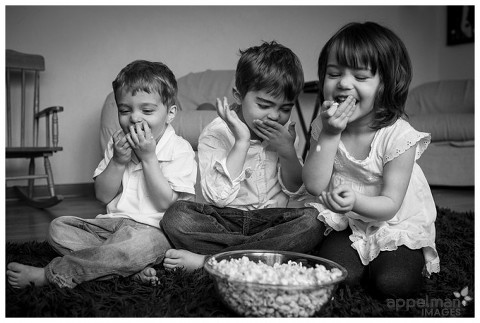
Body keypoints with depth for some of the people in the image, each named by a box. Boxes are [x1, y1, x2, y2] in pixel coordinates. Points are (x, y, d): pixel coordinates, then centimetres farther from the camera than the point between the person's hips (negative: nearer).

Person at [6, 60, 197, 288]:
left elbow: (165, 203, -16)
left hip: (152, 228, -6)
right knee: (58, 227, -10)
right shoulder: (118, 142, 9)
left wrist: (148, 157, -20)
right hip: (113, 222, 7)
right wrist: (118, 161, -12)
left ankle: (48, 275, -26)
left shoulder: (179, 149, -8)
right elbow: (103, 196, 5)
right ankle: (131, 267, -28)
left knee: (135, 245, -39)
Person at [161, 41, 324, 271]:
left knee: (313, 221, -28)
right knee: (176, 215, -26)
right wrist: (241, 142, -20)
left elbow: (298, 194, 6)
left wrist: (287, 151, -10)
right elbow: (220, 197, -17)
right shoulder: (215, 134, -6)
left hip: (273, 221, 3)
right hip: (224, 221, -2)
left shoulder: (286, 135, 6)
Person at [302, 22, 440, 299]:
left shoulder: (398, 136, -22)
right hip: (347, 223, 2)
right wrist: (330, 135, -28)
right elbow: (315, 185, -17)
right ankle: (365, 262, 12)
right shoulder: (324, 126, -9)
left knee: (392, 284, -22)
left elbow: (390, 205, -19)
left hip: (397, 226, -2)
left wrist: (355, 202, -41)